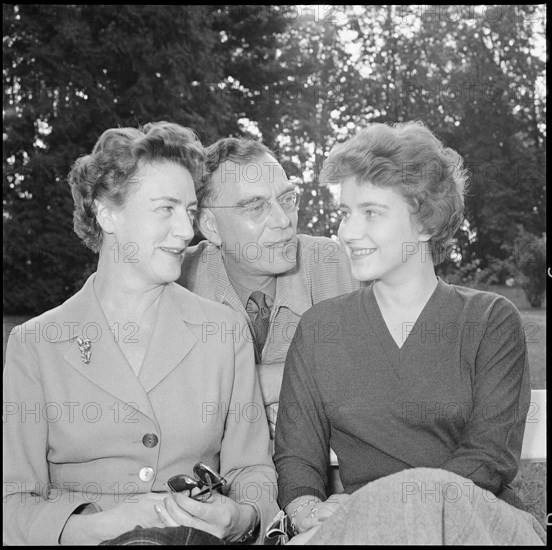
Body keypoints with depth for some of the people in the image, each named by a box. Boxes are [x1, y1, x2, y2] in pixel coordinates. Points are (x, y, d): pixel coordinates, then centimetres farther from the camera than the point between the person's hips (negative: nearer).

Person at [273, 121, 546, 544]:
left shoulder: (491, 320, 6)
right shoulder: (319, 328, 12)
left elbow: (491, 457, -5)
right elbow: (296, 458, 8)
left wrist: (373, 508, -19)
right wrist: (308, 512, -16)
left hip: (485, 522, 0)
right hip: (362, 526, 1)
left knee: (425, 494, -36)